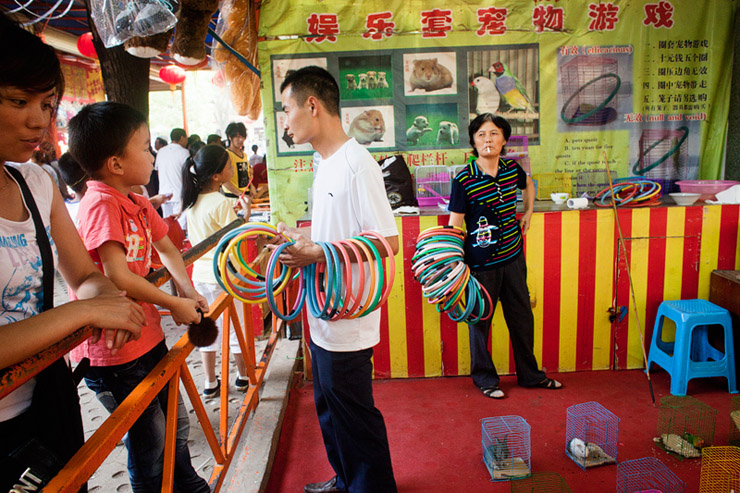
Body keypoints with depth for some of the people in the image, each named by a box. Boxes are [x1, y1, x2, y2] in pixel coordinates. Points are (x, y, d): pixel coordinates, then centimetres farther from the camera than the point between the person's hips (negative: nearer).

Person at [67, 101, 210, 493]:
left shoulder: (138, 204, 7)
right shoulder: (102, 205, -21)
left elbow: (166, 248, 19)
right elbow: (118, 277, -28)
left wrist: (187, 290, 4)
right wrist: (175, 305, -16)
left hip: (148, 338, 9)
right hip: (115, 354, -9)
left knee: (176, 425, 24)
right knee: (151, 444, 6)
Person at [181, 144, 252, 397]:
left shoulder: (191, 201, 1)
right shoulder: (222, 204, -20)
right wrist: (246, 212, -10)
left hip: (201, 273, 6)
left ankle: (210, 382, 27)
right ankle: (244, 376, 28)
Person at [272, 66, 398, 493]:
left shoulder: (357, 164, -19)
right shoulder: (326, 164, 11)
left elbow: (386, 242, -22)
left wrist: (318, 254, -28)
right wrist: (300, 239, 11)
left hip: (348, 321, -10)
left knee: (354, 415, 8)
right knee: (330, 409, 24)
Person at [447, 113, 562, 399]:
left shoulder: (512, 169, 1)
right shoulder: (463, 180, -14)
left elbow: (529, 184, 27)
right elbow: (455, 226, -12)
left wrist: (528, 213, 18)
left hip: (513, 257, 5)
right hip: (481, 263, -5)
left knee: (522, 316, 16)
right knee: (480, 320, 8)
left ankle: (530, 375, 35)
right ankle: (484, 378, 28)